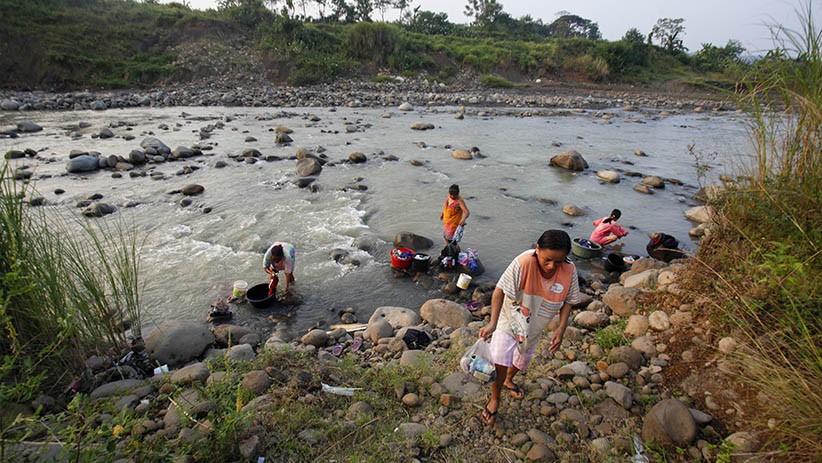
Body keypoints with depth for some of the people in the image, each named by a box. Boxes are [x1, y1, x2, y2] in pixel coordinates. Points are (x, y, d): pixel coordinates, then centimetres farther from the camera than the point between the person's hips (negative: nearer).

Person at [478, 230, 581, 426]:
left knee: (522, 360, 26)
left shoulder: (569, 271, -23)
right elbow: (500, 291, -31)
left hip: (535, 326, 4)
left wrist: (560, 329, -16)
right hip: (510, 319, -4)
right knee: (500, 363, -13)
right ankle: (495, 399, 17)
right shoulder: (523, 263, -36)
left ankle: (508, 380, 59)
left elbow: (568, 301, -7)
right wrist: (492, 323, -37)